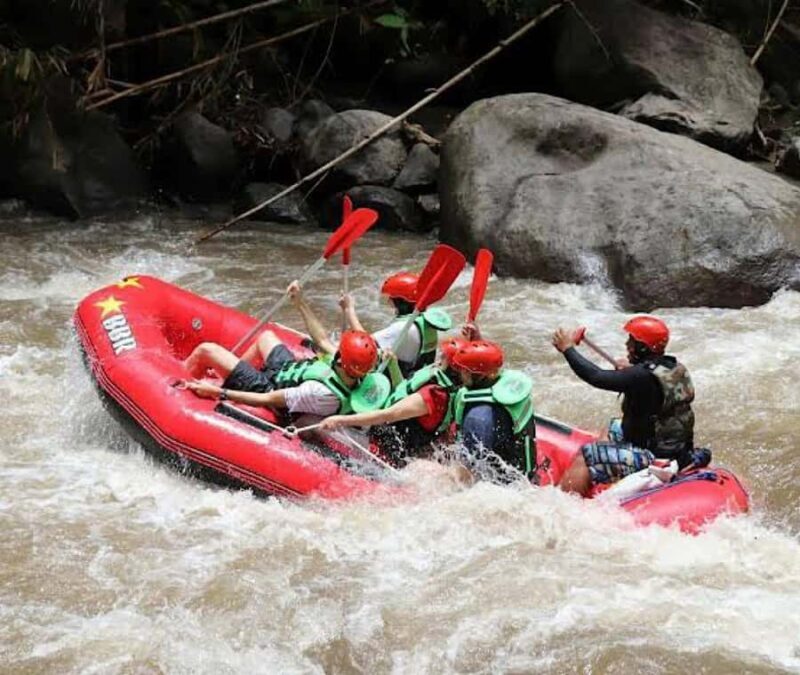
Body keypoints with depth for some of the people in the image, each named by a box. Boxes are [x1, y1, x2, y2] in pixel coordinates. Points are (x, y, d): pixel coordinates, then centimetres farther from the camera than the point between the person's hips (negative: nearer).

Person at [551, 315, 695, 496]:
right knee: (614, 429, 32)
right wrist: (631, 370, 12)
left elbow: (597, 377, -20)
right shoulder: (676, 369, 3)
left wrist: (567, 348, -8)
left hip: (654, 459, -10)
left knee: (583, 458, -8)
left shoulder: (642, 377, -24)